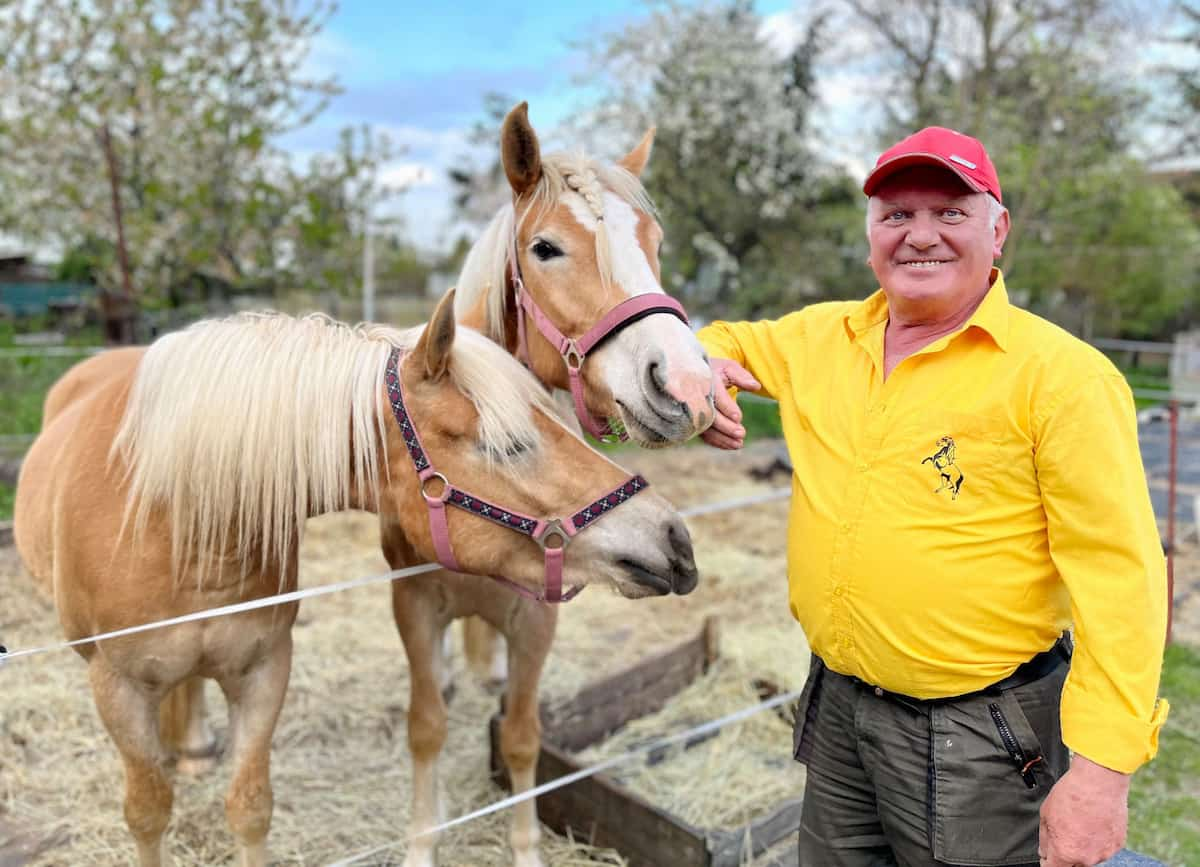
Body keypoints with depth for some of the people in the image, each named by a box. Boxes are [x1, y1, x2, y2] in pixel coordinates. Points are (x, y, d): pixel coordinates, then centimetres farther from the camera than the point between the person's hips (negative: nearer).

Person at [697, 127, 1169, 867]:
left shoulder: (1061, 374, -14)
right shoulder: (819, 338, 1)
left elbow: (1119, 576, -16)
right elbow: (727, 342, 20)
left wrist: (1102, 769, -21)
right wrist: (701, 370, -5)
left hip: (979, 736, -5)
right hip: (836, 712, 5)